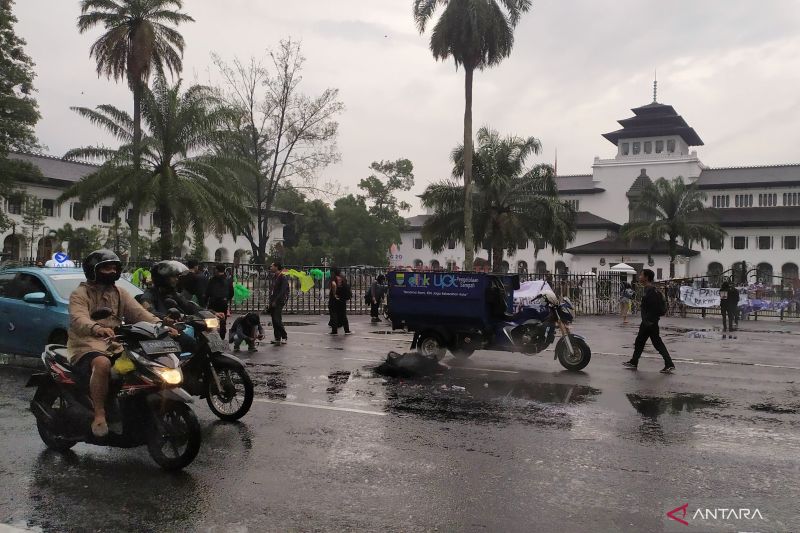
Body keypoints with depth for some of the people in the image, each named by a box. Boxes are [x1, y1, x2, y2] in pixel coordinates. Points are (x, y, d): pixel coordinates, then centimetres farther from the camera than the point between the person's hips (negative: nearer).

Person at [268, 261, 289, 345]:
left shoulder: (283, 278, -10)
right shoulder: (274, 277, 16)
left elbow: (282, 291, -16)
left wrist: (275, 301, -18)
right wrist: (271, 301, 10)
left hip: (279, 302, -8)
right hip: (273, 302, 8)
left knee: (277, 320, -13)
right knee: (274, 320, 7)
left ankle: (284, 337, -1)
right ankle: (277, 338, 12)